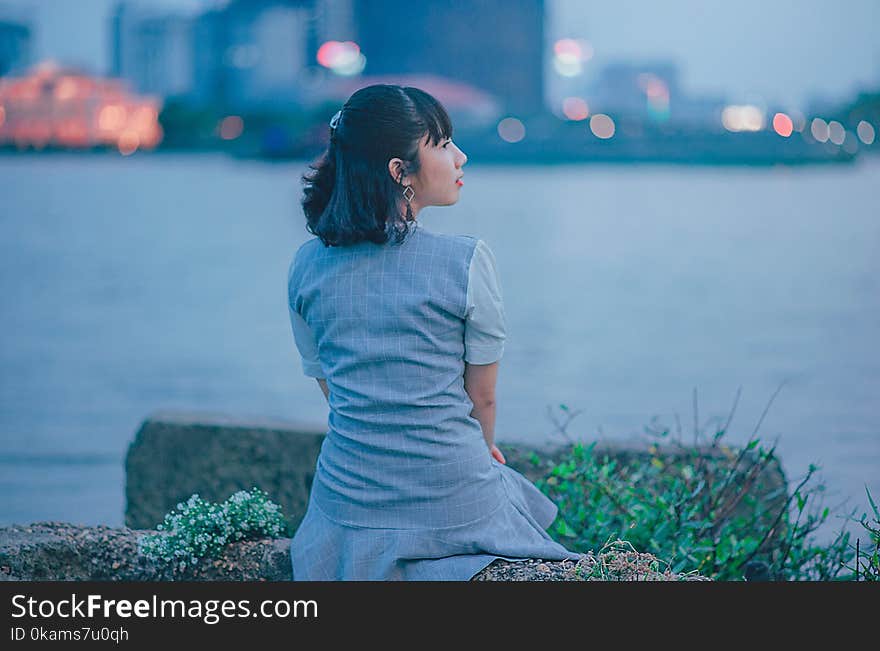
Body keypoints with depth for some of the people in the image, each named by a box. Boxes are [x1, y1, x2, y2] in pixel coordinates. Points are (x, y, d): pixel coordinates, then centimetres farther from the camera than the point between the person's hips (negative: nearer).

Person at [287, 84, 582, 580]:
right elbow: (483, 396, -1)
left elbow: (330, 387, 11)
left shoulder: (307, 265, 1)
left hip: (348, 506, 4)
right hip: (452, 509, -3)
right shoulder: (466, 261, -13)